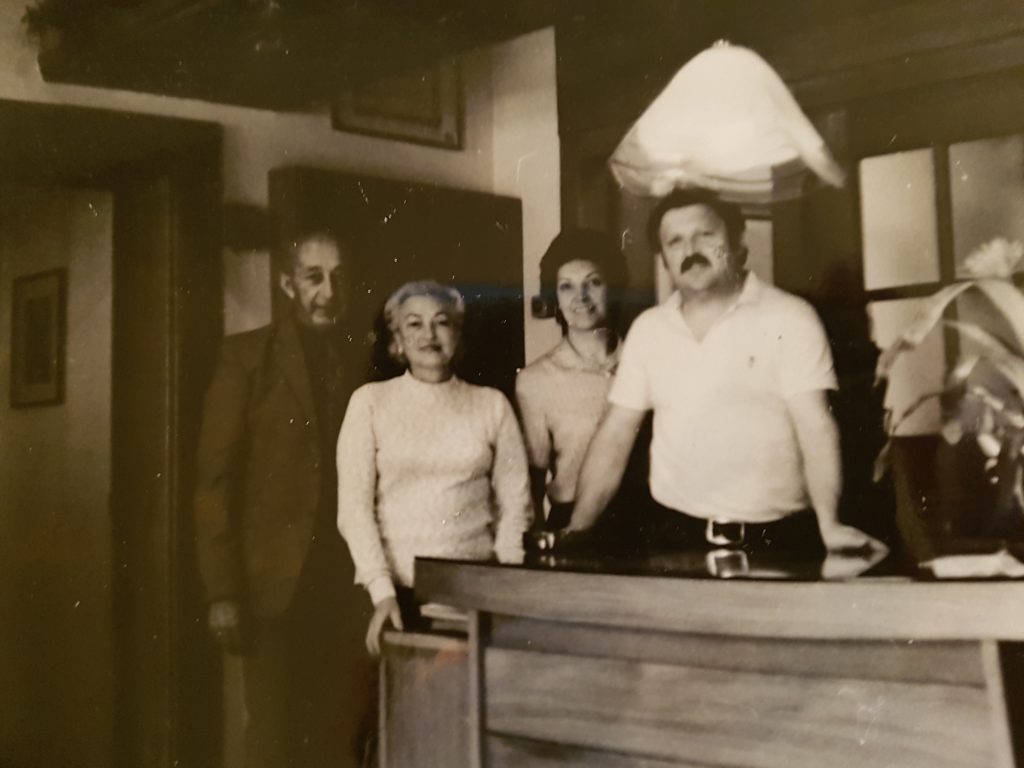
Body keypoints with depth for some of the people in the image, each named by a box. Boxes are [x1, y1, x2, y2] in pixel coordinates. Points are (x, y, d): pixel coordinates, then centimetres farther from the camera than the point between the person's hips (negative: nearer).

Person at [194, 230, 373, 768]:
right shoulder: (247, 356, -1)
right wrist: (223, 591, -11)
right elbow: (215, 478, -5)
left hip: (349, 581, 3)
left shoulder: (362, 361, 10)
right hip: (275, 583, -3)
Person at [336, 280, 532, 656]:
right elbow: (353, 507, -1)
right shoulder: (370, 401, 2)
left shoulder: (491, 404, 6)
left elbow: (514, 505, 6)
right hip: (395, 588, -1)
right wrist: (382, 592, -10)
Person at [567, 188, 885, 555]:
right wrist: (577, 530, -1)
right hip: (677, 536, 3)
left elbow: (815, 425, -14)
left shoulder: (789, 318, -6)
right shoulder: (647, 328, 6)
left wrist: (829, 525, -27)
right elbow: (615, 436, 6)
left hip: (778, 539, -3)